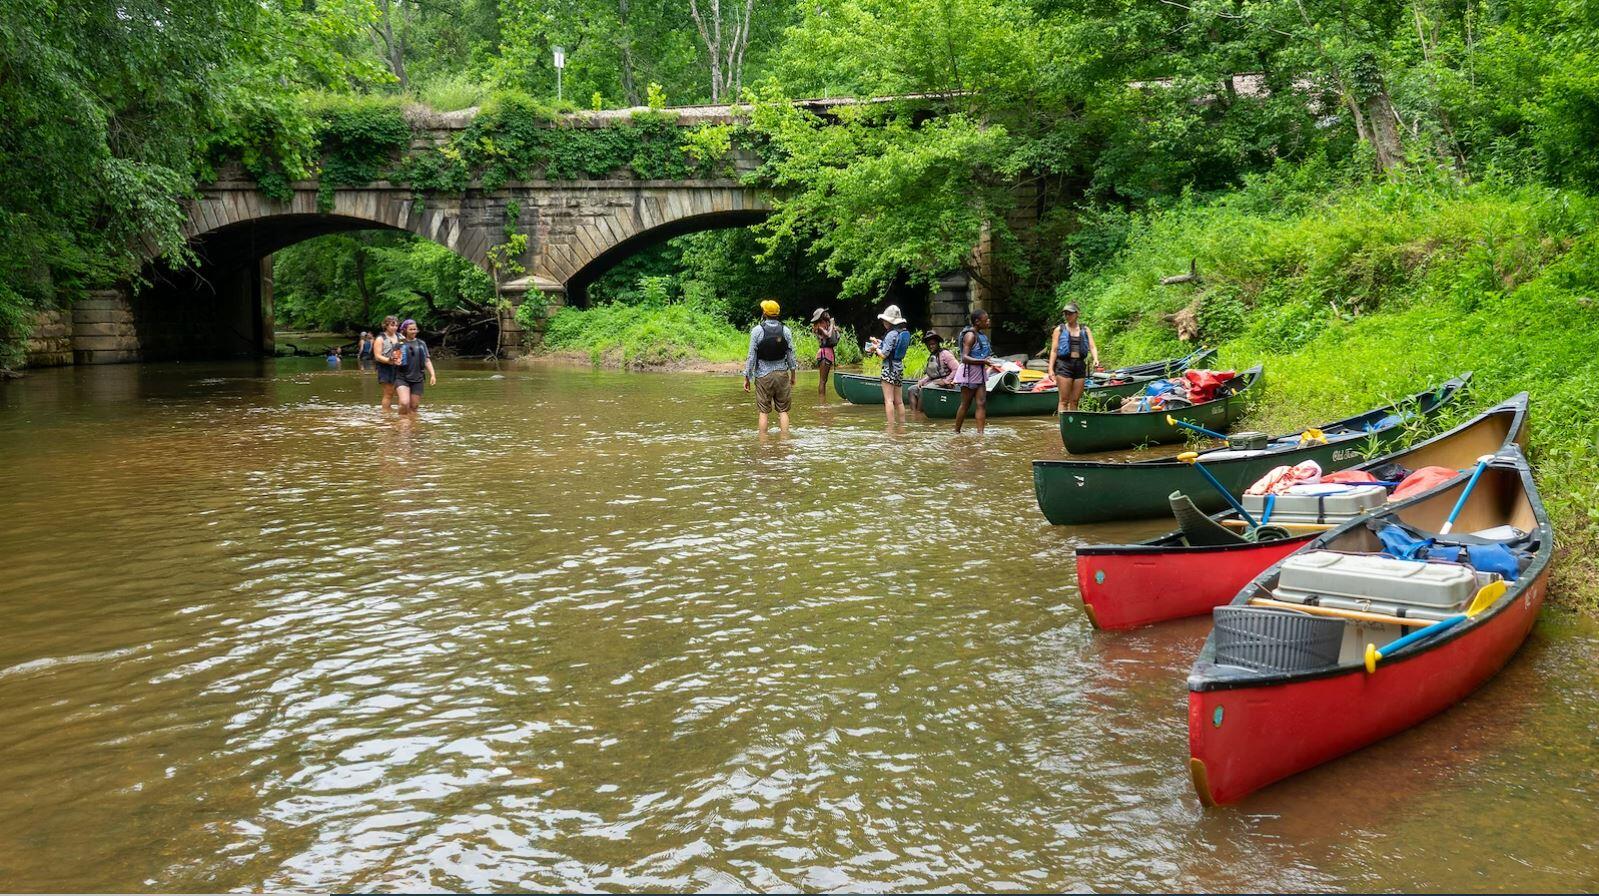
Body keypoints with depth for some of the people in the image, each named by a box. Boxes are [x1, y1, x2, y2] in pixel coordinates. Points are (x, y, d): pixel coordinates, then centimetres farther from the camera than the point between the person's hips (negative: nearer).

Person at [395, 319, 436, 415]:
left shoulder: (421, 344, 11)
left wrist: (432, 375, 1)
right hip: (402, 378, -3)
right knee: (404, 403, -22)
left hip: (417, 379, 3)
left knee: (414, 407, 5)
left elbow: (427, 361, 12)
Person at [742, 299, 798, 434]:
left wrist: (747, 378, 1)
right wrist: (793, 376, 18)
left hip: (763, 375, -2)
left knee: (764, 412, 3)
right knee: (783, 410, 7)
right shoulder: (785, 331, 1)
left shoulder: (757, 330, -7)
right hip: (782, 374, 2)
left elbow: (752, 356, -6)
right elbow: (791, 356, 5)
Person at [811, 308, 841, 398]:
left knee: (825, 379, 11)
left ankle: (823, 400, 14)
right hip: (824, 352, -9)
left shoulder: (825, 325, 15)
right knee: (823, 380, -10)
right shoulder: (819, 326, -8)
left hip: (829, 352, 9)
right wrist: (831, 324, -9)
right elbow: (828, 335, -22)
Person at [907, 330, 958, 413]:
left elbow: (956, 370, -14)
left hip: (941, 382, -9)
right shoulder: (932, 356, 17)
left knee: (923, 390, -29)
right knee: (912, 389, -5)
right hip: (932, 381, 9)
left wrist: (945, 381, -16)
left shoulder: (945, 354, -8)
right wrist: (922, 381, 2)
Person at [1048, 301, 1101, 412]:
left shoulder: (1085, 330, 13)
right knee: (1064, 400, -7)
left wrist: (1095, 359, -16)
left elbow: (1092, 347, 5)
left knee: (1075, 401, 4)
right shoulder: (1059, 330, 7)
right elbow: (1054, 350, 3)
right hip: (1064, 365, -3)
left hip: (1080, 365, 3)